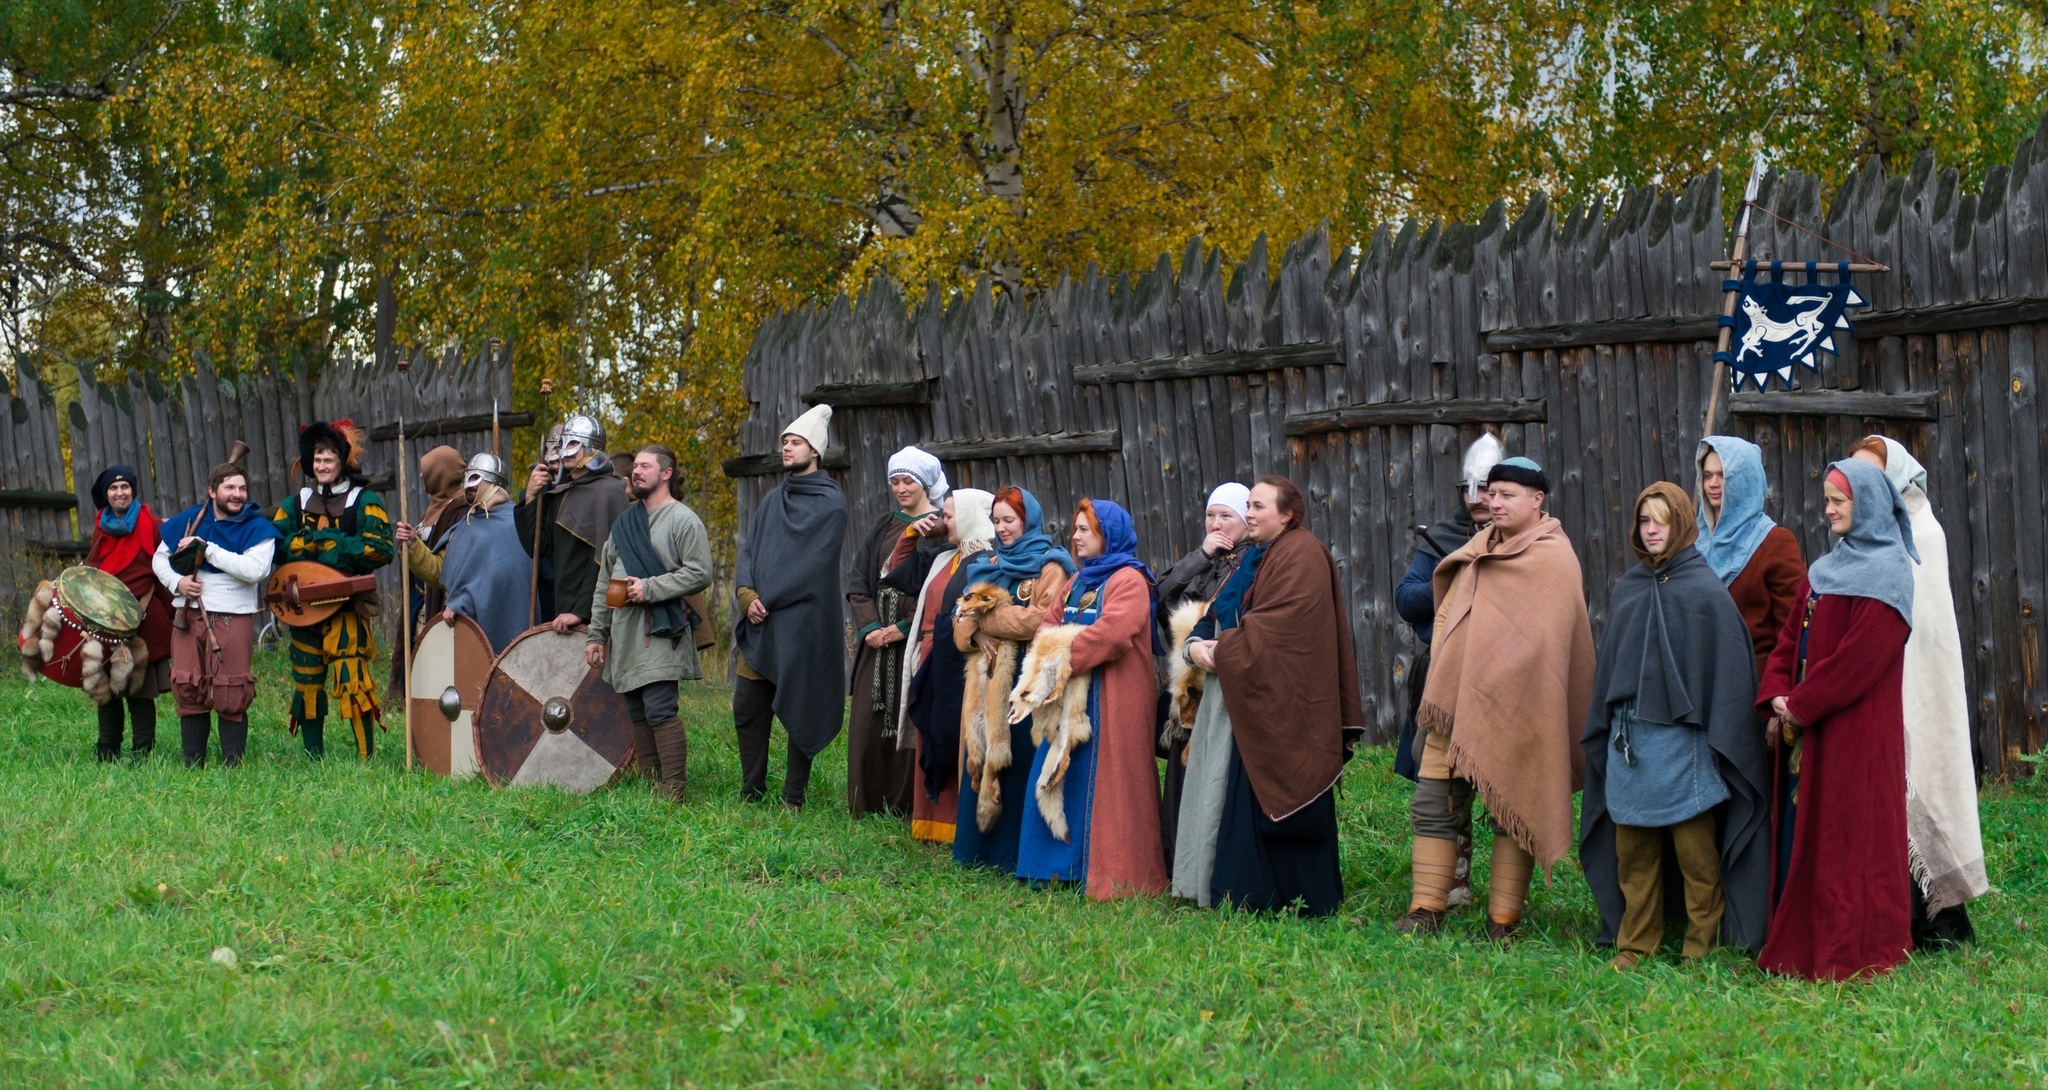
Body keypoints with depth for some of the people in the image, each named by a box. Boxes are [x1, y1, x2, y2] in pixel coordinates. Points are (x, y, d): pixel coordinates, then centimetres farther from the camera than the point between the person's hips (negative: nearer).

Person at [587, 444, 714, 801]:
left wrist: (650, 588, -16)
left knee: (660, 711, -14)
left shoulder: (683, 521, -3)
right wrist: (596, 633, 15)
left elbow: (700, 574, -11)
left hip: (661, 632, -7)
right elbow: (604, 582, 20)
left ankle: (672, 792, -12)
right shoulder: (623, 523, 18)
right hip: (625, 634, 7)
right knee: (637, 715, 8)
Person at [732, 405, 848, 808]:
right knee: (747, 709, 5)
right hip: (759, 624, 7)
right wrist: (747, 595, -7)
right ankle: (751, 792, 14)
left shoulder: (830, 503, -4)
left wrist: (768, 599, -13)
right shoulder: (772, 500, 18)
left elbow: (812, 563, -11)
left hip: (803, 623, -6)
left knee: (799, 712, -1)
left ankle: (794, 798, 4)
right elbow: (748, 552, 12)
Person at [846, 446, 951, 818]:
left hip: (915, 638, -5)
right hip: (877, 635, 5)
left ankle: (905, 807, -2)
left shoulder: (941, 529, -1)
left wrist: (903, 629, -16)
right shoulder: (882, 527, 16)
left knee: (908, 720, -6)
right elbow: (858, 581, 10)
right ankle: (866, 806, 8)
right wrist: (870, 627, -6)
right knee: (867, 722, 2)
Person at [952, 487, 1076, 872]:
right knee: (980, 759, 5)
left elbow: (1039, 620, -15)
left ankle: (1014, 852, -3)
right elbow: (962, 622, 15)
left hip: (1026, 679, -6)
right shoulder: (990, 565, 20)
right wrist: (976, 632, -8)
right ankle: (978, 847, 11)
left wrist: (982, 616, -7)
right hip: (987, 678, 6)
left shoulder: (1049, 566, -2)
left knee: (1018, 761, -6)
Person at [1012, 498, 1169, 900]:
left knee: (1105, 783, -8)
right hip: (1070, 699, 9)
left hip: (1111, 698, -9)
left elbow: (1111, 632, -22)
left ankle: (1111, 873, -4)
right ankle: (1063, 861, 15)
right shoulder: (1079, 581, 20)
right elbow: (1049, 623, 16)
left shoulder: (1129, 580, -9)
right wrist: (1047, 651, -6)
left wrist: (1066, 656, -16)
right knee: (1058, 777, 8)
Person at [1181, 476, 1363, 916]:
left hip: (1282, 703, -9)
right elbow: (1218, 613, 16)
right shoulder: (1257, 557, 20)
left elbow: (1275, 627, -19)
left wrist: (1222, 649, -11)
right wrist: (1198, 643, -5)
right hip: (1253, 700, 9)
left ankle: (1302, 899, -1)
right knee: (1248, 793, 7)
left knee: (1279, 796, -7)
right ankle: (1255, 895, 11)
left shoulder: (1302, 556, -11)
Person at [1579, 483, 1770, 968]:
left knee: (1695, 847, -1)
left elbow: (1727, 666, -6)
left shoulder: (1705, 592, -4)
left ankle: (1703, 942, 10)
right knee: (1632, 848, 8)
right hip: (1628, 736, 5)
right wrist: (1602, 734, 12)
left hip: (1681, 736, -5)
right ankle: (1636, 942, 17)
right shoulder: (1626, 590, 11)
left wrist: (1718, 737, -10)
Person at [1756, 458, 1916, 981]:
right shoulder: (1826, 569, 17)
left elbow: (1860, 657, -18)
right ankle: (1804, 944, 14)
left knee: (1852, 833, -4)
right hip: (1810, 724, 8)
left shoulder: (1887, 574, -10)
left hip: (1858, 727, -8)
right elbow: (1791, 638, 13)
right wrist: (1778, 696, -4)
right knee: (1805, 830, 8)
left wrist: (1800, 704, -16)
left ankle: (1856, 952, 1)